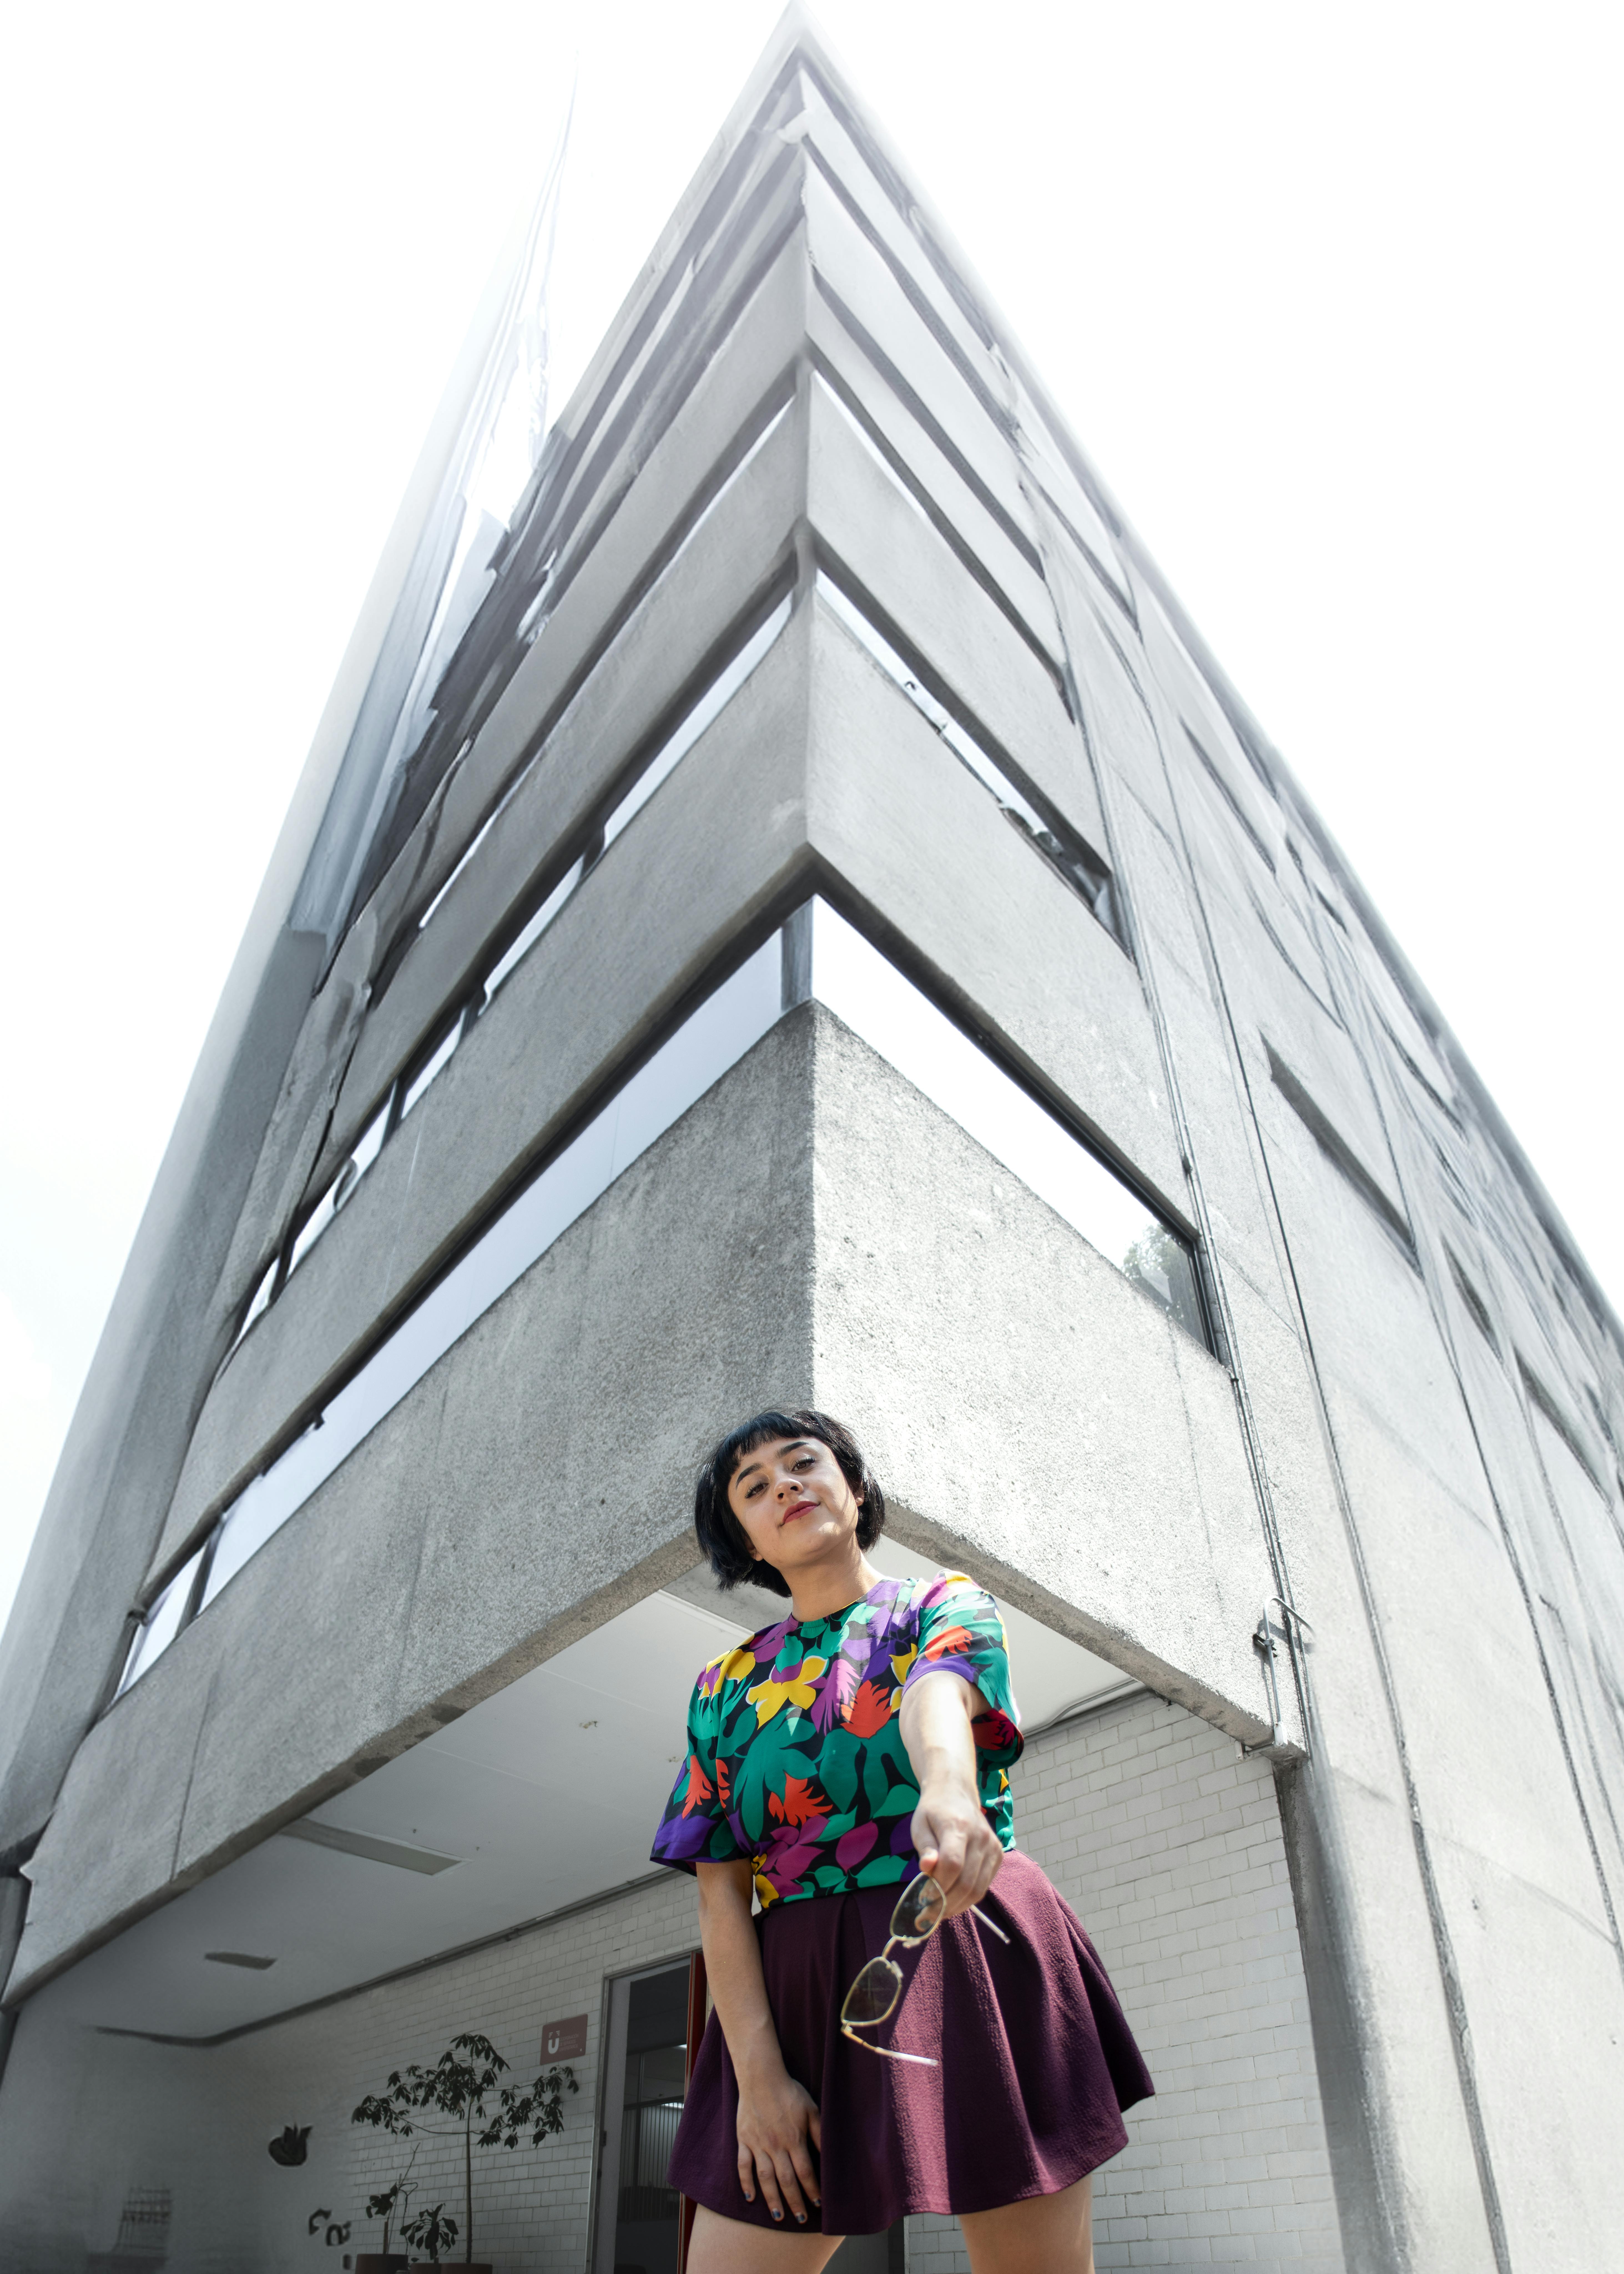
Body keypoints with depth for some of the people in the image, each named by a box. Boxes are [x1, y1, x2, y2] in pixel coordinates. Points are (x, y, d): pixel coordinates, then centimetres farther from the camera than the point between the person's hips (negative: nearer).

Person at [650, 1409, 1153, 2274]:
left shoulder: (945, 1605, 4)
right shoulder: (727, 1686, 10)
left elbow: (939, 1692, -21)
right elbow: (720, 1890, 4)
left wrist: (949, 1790, -43)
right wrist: (758, 2072, -8)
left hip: (968, 1959, -2)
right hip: (800, 1991, 2)